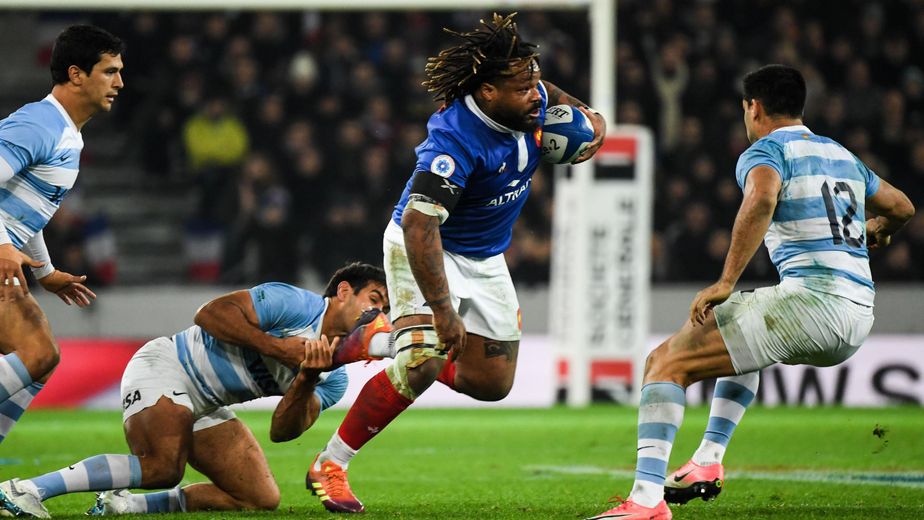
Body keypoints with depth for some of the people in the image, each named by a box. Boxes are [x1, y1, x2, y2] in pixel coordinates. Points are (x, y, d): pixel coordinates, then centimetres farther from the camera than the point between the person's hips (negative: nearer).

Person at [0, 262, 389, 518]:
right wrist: (276, 346, -25)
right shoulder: (296, 305, -16)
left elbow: (283, 431, -6)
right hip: (163, 367, -9)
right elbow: (211, 313, -23)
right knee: (162, 467, -33)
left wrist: (307, 381, -22)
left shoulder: (334, 378, 6)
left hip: (206, 407, 9)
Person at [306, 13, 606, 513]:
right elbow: (418, 225, -39)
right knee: (421, 364, -26)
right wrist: (443, 311, -41)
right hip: (423, 247, -8)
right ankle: (329, 466, -13)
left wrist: (586, 117, -4)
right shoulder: (455, 140, -35)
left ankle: (378, 343, 29)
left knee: (492, 382, 9)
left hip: (484, 256, 8)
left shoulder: (529, 104, -13)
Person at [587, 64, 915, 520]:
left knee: (666, 362, -6)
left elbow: (761, 199, -24)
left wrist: (725, 283, -24)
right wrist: (876, 231, 60)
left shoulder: (765, 152, 0)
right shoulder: (842, 156, 23)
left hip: (810, 300, -9)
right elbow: (902, 207, 37)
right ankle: (708, 463, 29)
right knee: (742, 344, 39)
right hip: (859, 316, 9)